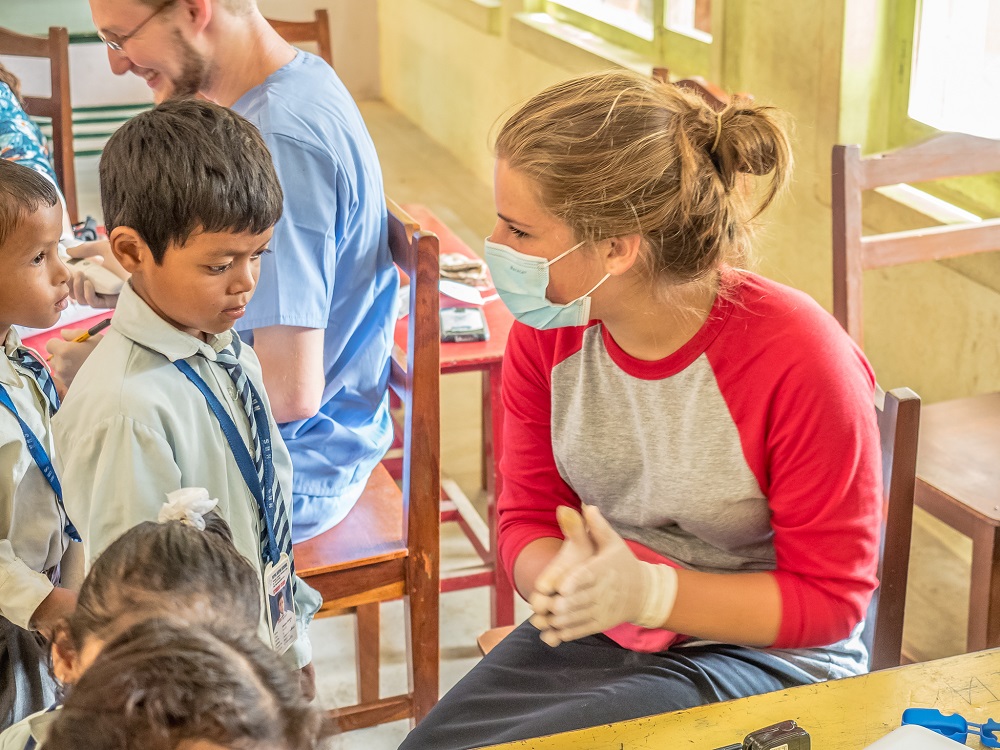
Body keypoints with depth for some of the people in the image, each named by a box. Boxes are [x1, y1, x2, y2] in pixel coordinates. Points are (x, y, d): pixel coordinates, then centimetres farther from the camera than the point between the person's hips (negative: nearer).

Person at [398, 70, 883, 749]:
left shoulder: (799, 360, -23)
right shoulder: (545, 331, -7)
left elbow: (830, 598, -15)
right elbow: (528, 519, 3)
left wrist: (649, 592, -28)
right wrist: (564, 577, -22)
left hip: (766, 656, -5)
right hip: (594, 636, 5)